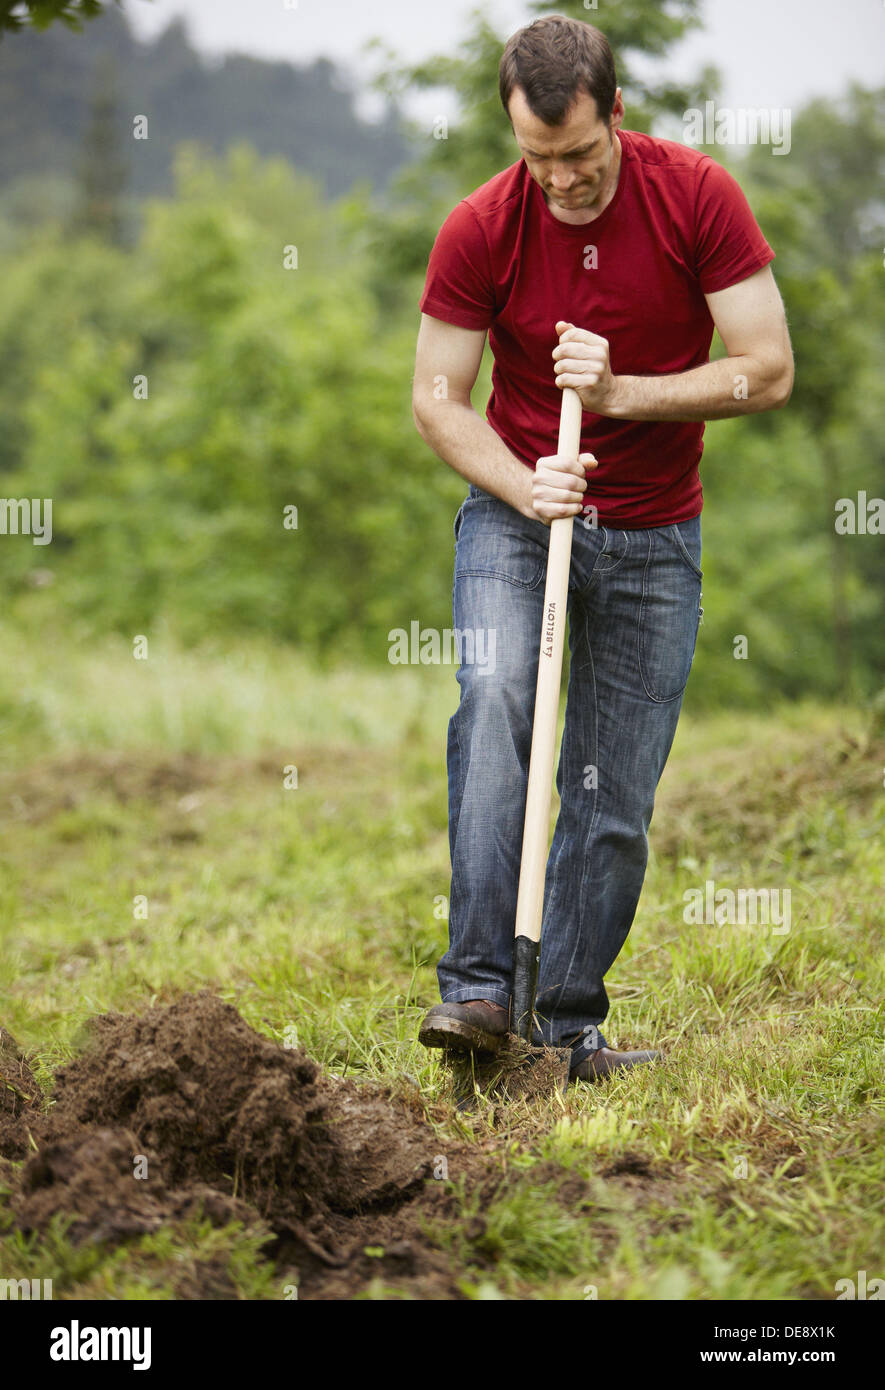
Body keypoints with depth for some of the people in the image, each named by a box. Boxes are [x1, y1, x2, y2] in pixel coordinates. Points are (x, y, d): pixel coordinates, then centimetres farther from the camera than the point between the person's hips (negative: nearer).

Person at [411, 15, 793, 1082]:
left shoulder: (698, 196, -12)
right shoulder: (480, 229, -11)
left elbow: (768, 371, -12)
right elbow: (436, 400, -5)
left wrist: (621, 394, -23)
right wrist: (523, 486, -22)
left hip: (655, 535, 1)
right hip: (515, 510, -1)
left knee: (616, 796, 0)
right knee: (495, 695, -27)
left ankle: (571, 1022, 13)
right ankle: (477, 985, -27)